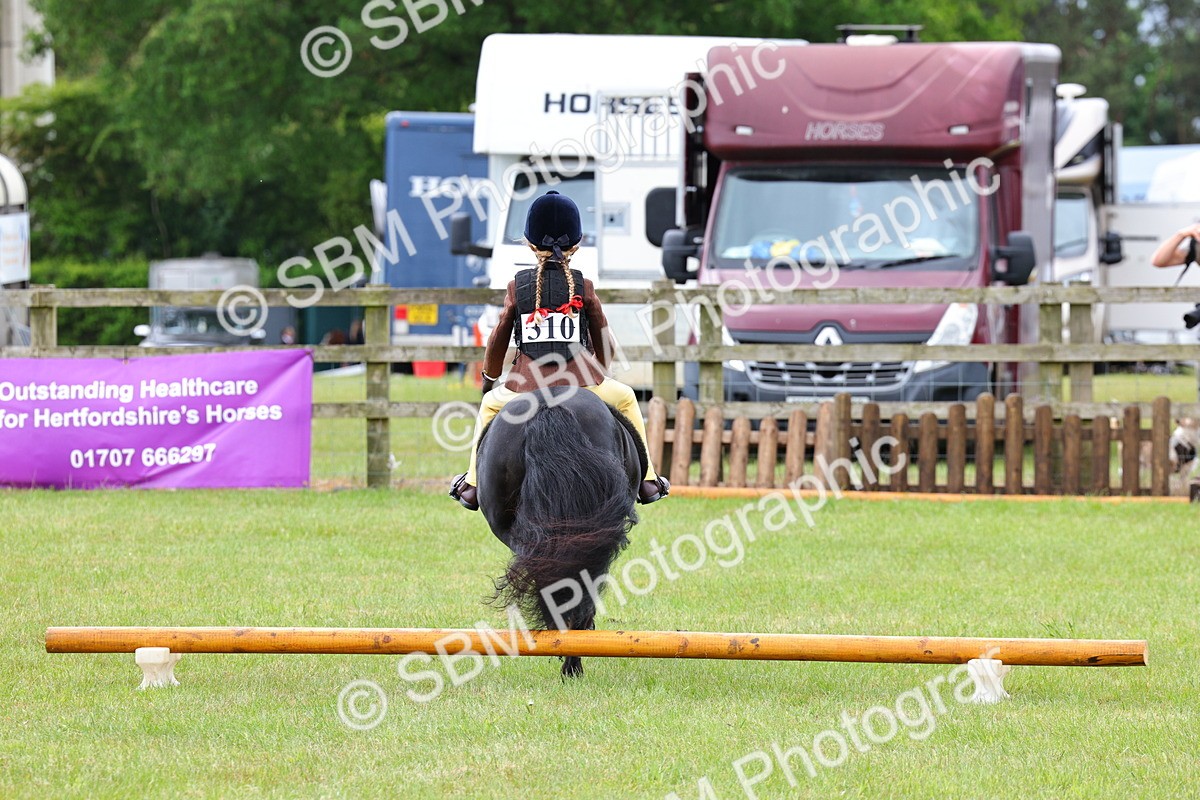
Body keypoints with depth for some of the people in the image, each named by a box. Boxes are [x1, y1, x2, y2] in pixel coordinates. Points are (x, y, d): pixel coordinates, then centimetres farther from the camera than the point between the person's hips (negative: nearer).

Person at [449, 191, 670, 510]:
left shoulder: (518, 286, 5)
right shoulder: (583, 287, 5)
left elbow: (498, 340, 12)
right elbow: (603, 342, 13)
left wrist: (489, 378, 30)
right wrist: (598, 376, 33)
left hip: (527, 385, 0)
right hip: (581, 383, 0)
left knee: (491, 405, 32)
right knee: (625, 398, 30)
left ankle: (473, 484, 30)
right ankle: (645, 481, 27)